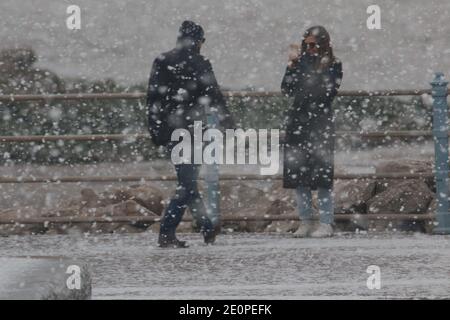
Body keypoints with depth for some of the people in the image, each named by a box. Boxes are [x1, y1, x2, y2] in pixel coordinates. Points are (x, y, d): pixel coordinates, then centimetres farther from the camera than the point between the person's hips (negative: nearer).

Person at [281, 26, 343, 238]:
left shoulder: (333, 65, 2)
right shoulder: (301, 63, 12)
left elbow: (329, 93, -8)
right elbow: (287, 90, 6)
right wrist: (292, 67, -5)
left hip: (321, 124, -4)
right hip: (297, 122, 4)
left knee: (321, 176, -7)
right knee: (297, 175, 2)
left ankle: (326, 223, -3)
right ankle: (305, 222, 10)